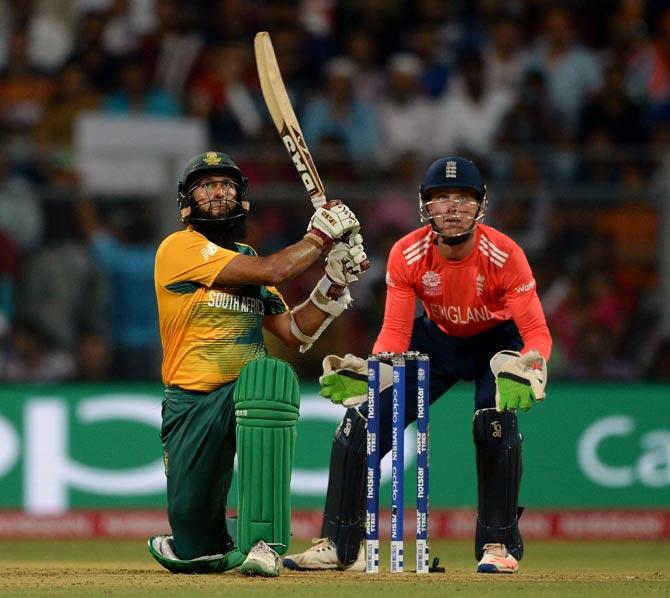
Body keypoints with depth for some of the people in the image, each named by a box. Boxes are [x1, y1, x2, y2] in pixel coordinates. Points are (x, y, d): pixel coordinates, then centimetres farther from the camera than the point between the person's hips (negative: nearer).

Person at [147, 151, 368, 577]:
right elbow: (269, 271, -14)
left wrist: (335, 284, 1)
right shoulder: (180, 248, -5)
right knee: (195, 554, -5)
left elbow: (295, 333, 13)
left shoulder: (246, 260, 18)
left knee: (270, 375, -37)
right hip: (191, 402, -3)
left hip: (246, 393, 3)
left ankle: (263, 543, -36)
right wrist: (320, 237, -4)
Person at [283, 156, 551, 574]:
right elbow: (395, 334, -21)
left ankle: (500, 546, -14)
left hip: (497, 340, -3)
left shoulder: (504, 255, -30)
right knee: (361, 422, -9)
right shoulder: (407, 255, -23)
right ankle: (340, 547, 1)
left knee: (496, 419, -30)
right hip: (438, 339, 3)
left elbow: (537, 333, -32)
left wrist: (526, 371, -53)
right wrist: (368, 373, -41)